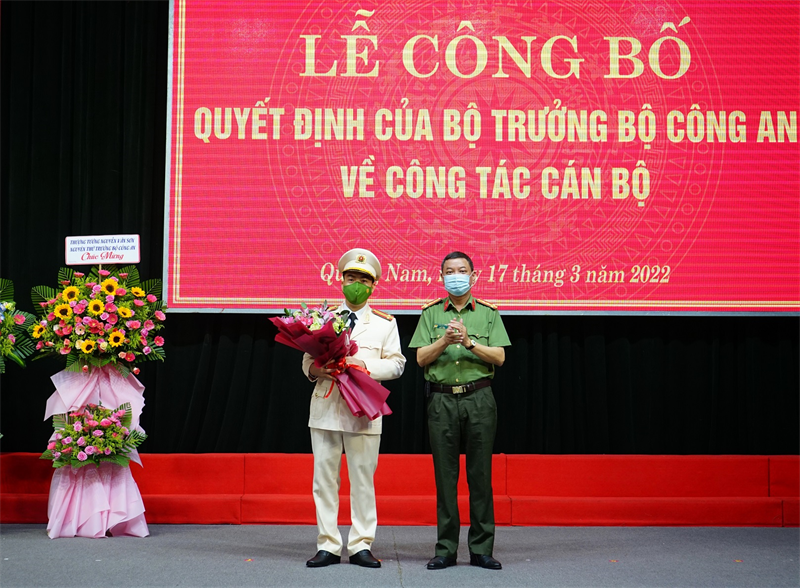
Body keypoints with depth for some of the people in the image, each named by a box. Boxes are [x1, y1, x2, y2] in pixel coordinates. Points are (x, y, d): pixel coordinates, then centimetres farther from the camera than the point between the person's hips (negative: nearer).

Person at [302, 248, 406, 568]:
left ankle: (361, 546, 8)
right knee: (324, 477, 1)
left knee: (363, 479, 1)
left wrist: (365, 366, -13)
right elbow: (307, 360, 13)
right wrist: (317, 370, -10)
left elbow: (396, 364, 3)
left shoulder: (385, 323, 10)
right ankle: (328, 546, 7)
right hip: (325, 407, 2)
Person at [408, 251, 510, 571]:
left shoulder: (488, 313, 8)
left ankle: (482, 549, 7)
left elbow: (499, 357, -1)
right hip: (442, 399, 1)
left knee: (480, 474, 1)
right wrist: (445, 341, -13)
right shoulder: (431, 313, 10)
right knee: (445, 475, 2)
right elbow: (421, 358, 3)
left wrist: (468, 341, -14)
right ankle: (446, 549, 8)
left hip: (479, 399, 0)